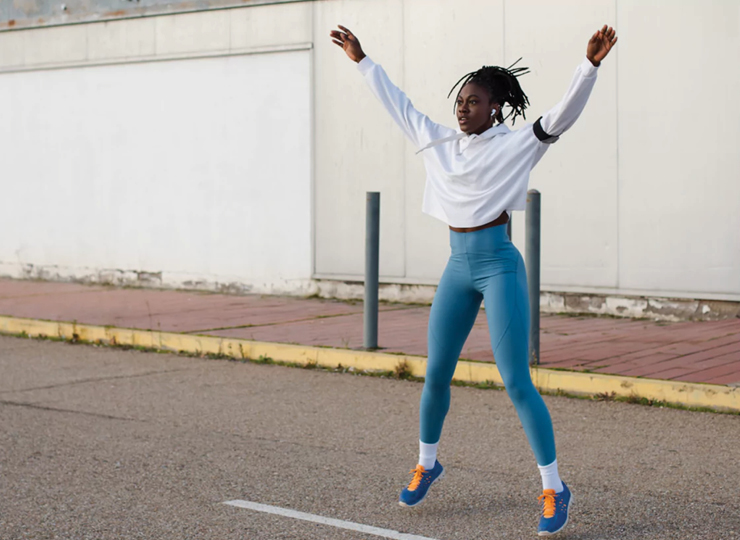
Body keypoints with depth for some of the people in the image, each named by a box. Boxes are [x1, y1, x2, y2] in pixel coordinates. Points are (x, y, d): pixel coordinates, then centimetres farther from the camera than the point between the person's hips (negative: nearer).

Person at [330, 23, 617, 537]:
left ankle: (554, 489, 0)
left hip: (499, 265, -5)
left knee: (516, 381, -9)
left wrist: (590, 64, -30)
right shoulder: (439, 142, 11)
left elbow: (563, 113, -17)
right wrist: (363, 61, 26)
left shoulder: (515, 145, -4)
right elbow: (397, 104, 21)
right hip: (458, 267, 5)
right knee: (436, 374, 11)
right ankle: (426, 463, 33)